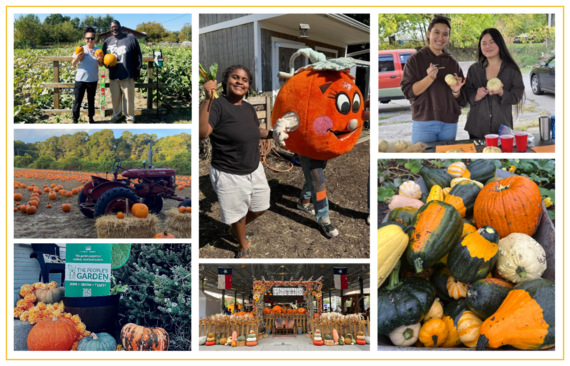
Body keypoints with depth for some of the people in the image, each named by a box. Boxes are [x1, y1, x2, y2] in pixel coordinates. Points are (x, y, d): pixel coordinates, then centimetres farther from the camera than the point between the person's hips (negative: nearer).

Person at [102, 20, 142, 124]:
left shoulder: (130, 38, -3)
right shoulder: (107, 41, 9)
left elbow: (138, 55, -1)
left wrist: (137, 70, -3)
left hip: (128, 75, -4)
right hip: (113, 76, 4)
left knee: (128, 97, 1)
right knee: (115, 97, 14)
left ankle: (130, 117, 14)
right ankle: (117, 114, 32)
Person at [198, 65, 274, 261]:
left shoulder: (248, 107, 1)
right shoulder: (218, 105, -23)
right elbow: (201, 132, -39)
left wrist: (272, 133, 3)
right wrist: (208, 99, -46)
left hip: (255, 170, 7)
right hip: (229, 175, -7)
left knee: (259, 208, 23)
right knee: (238, 214, 15)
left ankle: (235, 230, 51)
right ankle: (243, 248, 43)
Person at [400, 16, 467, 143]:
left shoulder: (452, 63, 10)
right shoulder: (416, 59, 0)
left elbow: (462, 100, 12)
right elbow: (408, 91, -8)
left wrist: (456, 90, -10)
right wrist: (429, 78, -21)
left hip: (449, 123, 4)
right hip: (424, 122, -4)